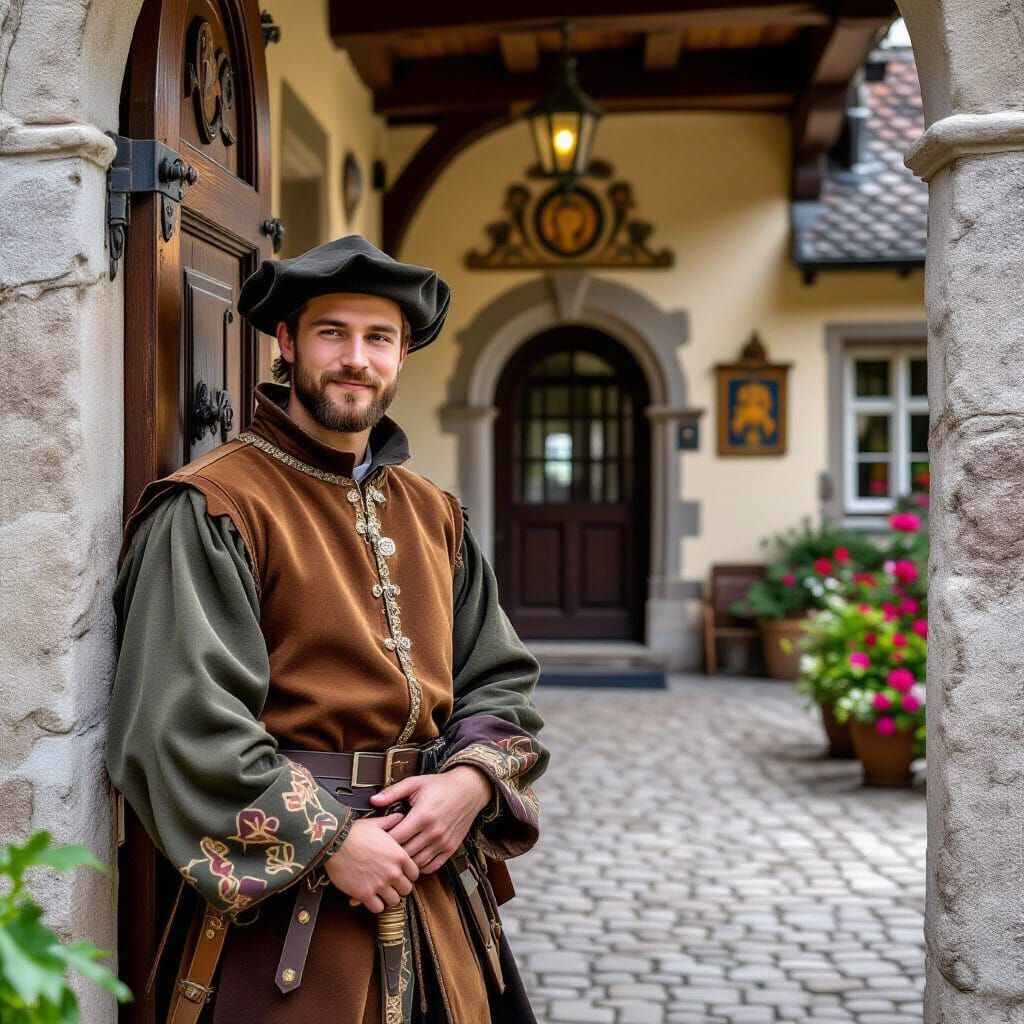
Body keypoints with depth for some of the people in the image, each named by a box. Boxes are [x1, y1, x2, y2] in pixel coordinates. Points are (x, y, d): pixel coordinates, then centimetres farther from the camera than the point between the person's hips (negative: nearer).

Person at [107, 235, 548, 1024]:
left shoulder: (435, 514, 11)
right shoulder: (209, 511, -10)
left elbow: (500, 681, 12)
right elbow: (183, 723, -18)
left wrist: (472, 781, -7)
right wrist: (326, 840, -18)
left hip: (440, 876, 6)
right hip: (292, 896, -6)